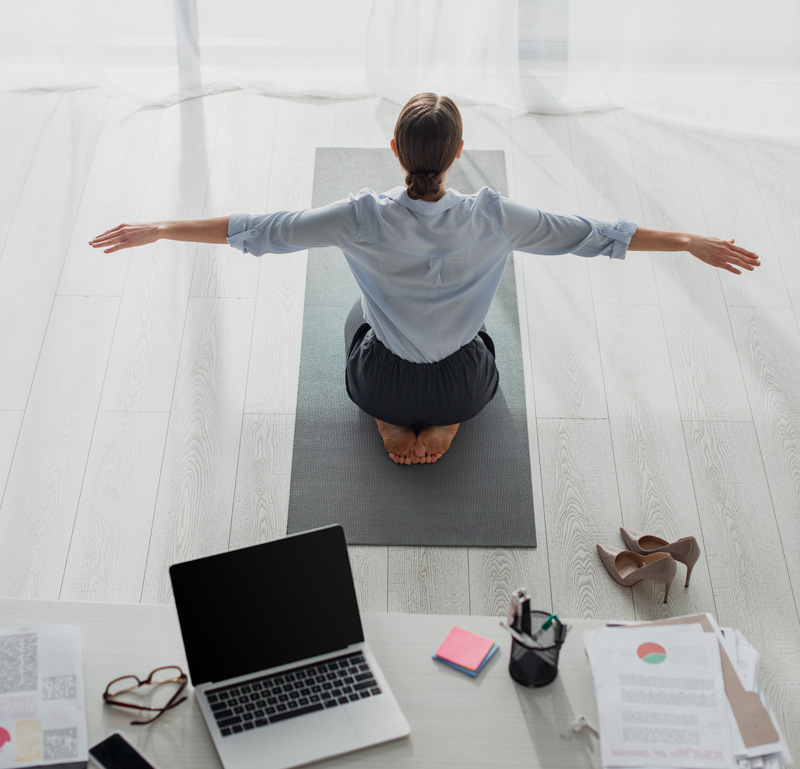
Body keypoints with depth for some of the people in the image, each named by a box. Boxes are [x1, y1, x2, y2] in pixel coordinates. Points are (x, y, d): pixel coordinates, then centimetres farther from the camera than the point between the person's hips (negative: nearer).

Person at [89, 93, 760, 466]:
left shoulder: (365, 218, -23)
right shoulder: (492, 218, -22)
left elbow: (261, 230, -18)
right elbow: (592, 235, -15)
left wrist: (160, 229, -8)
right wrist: (693, 243, -5)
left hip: (381, 384, 0)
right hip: (463, 386, 0)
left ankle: (392, 424, 16)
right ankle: (443, 426, 15)